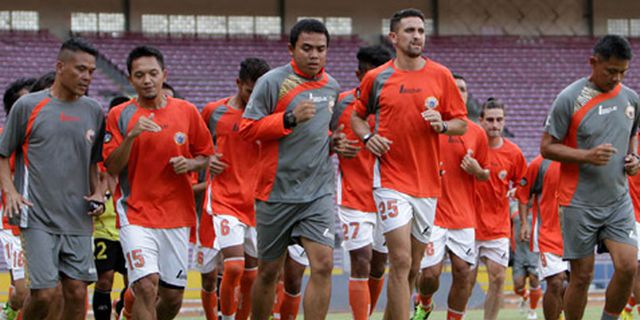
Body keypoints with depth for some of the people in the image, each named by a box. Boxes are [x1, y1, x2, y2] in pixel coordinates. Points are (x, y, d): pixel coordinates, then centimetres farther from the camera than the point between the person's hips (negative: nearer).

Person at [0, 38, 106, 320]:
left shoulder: (94, 112, 10)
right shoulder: (28, 106, -2)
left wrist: (98, 192, 6)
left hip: (78, 220, 4)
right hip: (37, 218, -4)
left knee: (76, 292, 0)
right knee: (44, 293, -10)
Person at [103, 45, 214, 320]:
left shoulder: (187, 112, 5)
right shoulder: (119, 116, 0)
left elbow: (206, 155, 15)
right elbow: (111, 168, -5)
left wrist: (190, 164, -7)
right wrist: (131, 136, -20)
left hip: (177, 215, 3)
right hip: (135, 215, -3)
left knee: (172, 298, 6)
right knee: (146, 288, -20)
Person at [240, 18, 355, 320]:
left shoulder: (332, 86, 12)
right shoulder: (272, 82, -6)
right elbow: (247, 129, -11)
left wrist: (332, 142, 7)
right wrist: (289, 118, -21)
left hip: (319, 191, 3)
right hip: (277, 191, -3)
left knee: (323, 264, -13)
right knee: (269, 271, 7)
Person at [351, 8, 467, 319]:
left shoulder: (441, 76, 4)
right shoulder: (376, 78, 2)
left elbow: (461, 122, 9)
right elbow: (357, 116, 16)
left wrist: (442, 125, -13)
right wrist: (367, 137, -5)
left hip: (427, 183, 3)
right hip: (390, 179, -3)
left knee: (413, 268, 12)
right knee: (401, 262, -14)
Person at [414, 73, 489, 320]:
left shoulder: (477, 133, 7)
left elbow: (486, 174, 17)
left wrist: (476, 170, -5)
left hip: (464, 216, 3)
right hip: (432, 213, -3)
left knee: (463, 272, -3)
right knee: (430, 272, -9)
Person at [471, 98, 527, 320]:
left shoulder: (513, 153, 1)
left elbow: (521, 183, 16)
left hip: (498, 225, 2)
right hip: (470, 223, -2)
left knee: (498, 277, -4)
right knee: (467, 278, -1)